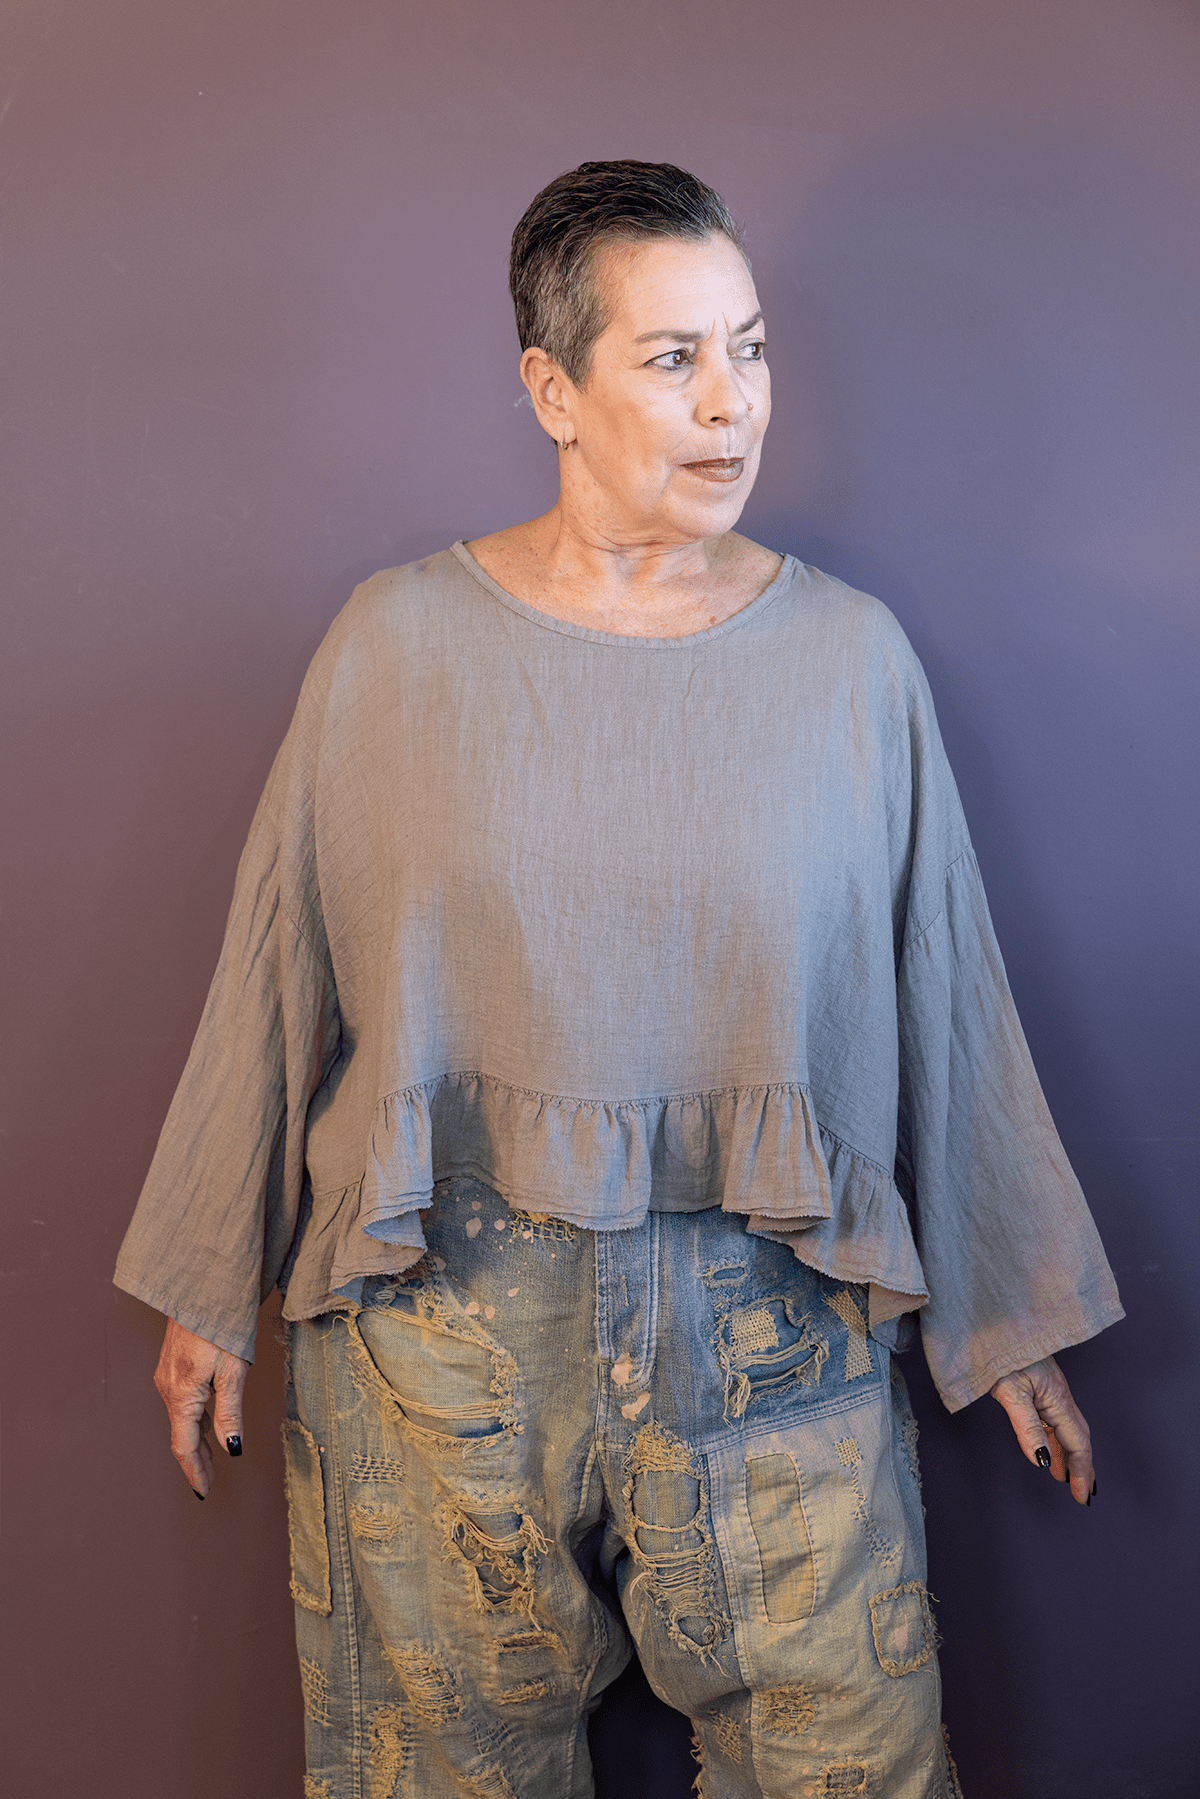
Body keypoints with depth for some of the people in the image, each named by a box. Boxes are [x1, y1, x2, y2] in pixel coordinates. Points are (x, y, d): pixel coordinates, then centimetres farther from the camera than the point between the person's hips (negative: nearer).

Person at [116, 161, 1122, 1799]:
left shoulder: (851, 654, 0)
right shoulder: (400, 641, -3)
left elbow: (942, 993, 5)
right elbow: (279, 971, 3)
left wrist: (1010, 1317, 10)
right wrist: (210, 1293, 8)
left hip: (773, 1311, 1)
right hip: (446, 1302, 0)